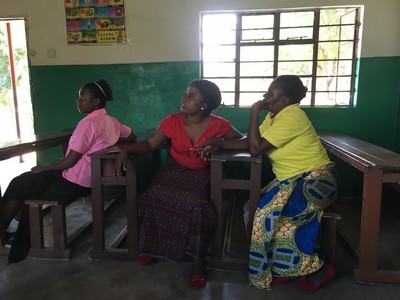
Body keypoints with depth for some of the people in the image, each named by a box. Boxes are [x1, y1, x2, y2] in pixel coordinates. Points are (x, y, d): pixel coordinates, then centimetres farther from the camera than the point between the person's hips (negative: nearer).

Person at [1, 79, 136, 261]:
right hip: (88, 179, 9)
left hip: (74, 182, -9)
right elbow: (132, 136, 21)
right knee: (28, 181, 22)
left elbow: (70, 161, -20)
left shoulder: (88, 122, -21)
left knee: (18, 185, 10)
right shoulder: (111, 121, 5)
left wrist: (42, 168, -5)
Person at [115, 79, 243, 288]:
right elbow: (149, 144, -3)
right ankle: (152, 246, 1)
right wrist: (126, 150, -21)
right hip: (174, 171, 2)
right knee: (154, 197, -25)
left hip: (200, 175, -2)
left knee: (196, 206, -31)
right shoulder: (172, 121, -6)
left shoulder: (218, 125, -9)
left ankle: (198, 258, -7)